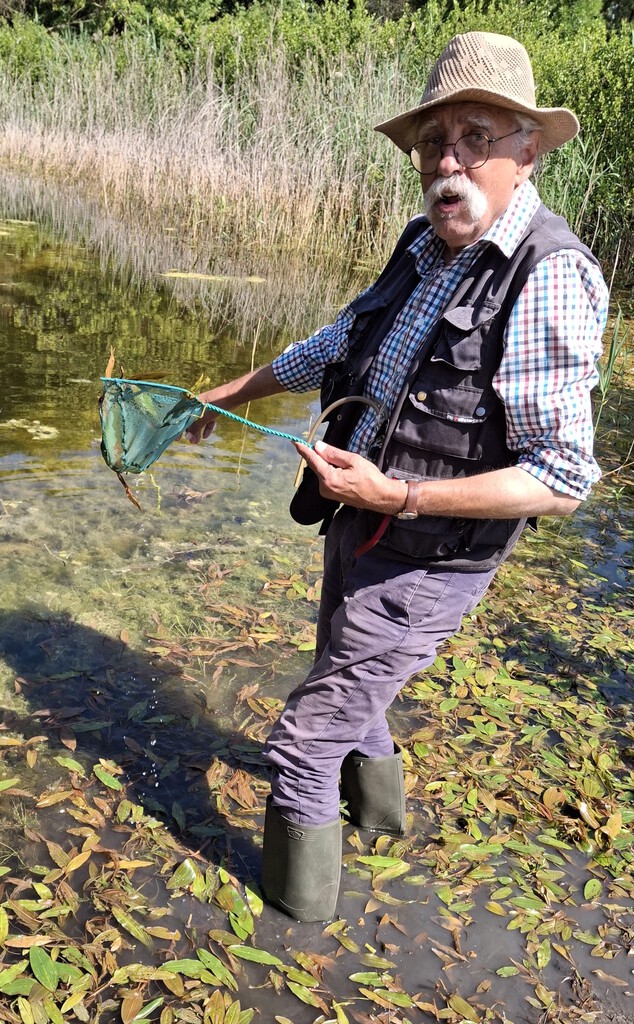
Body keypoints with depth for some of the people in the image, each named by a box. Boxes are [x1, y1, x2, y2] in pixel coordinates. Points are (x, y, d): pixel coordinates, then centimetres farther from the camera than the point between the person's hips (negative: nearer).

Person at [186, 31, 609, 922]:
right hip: (358, 527, 9)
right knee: (345, 679, 30)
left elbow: (562, 480, -27)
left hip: (421, 564, -9)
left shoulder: (548, 278, -25)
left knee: (307, 735, 4)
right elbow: (342, 342, 19)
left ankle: (298, 892, 30)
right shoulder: (426, 247, 1)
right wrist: (234, 391, 25)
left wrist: (397, 497, -32)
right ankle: (377, 796, 58)